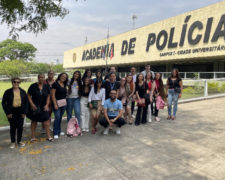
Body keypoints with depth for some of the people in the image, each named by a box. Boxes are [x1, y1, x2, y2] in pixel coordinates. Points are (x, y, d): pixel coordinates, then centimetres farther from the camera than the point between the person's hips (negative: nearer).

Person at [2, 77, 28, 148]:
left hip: (20, 111, 2)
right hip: (11, 112, -2)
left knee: (20, 127, 7)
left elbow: (26, 102, 6)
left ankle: (19, 141, 22)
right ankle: (13, 142, 19)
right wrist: (8, 112, -8)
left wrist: (24, 112, -2)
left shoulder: (23, 92, 4)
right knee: (13, 127, 5)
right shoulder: (8, 92, -2)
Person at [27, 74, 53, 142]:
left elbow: (48, 96, 8)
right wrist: (32, 104, -13)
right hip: (35, 107, -2)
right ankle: (33, 137, 21)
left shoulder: (46, 86, 2)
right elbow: (28, 96, -4)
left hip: (43, 107, 2)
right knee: (34, 121, 9)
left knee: (46, 121, -1)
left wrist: (47, 105, -2)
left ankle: (48, 136, 9)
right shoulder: (33, 86, -7)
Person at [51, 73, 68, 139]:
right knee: (57, 117, -8)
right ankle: (55, 133, 2)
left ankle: (59, 131, 24)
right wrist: (55, 104, -16)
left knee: (60, 117, 12)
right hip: (57, 103, -6)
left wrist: (65, 102, 10)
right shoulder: (55, 84, -8)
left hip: (64, 103, 6)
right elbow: (53, 95, -12)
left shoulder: (64, 85, 11)